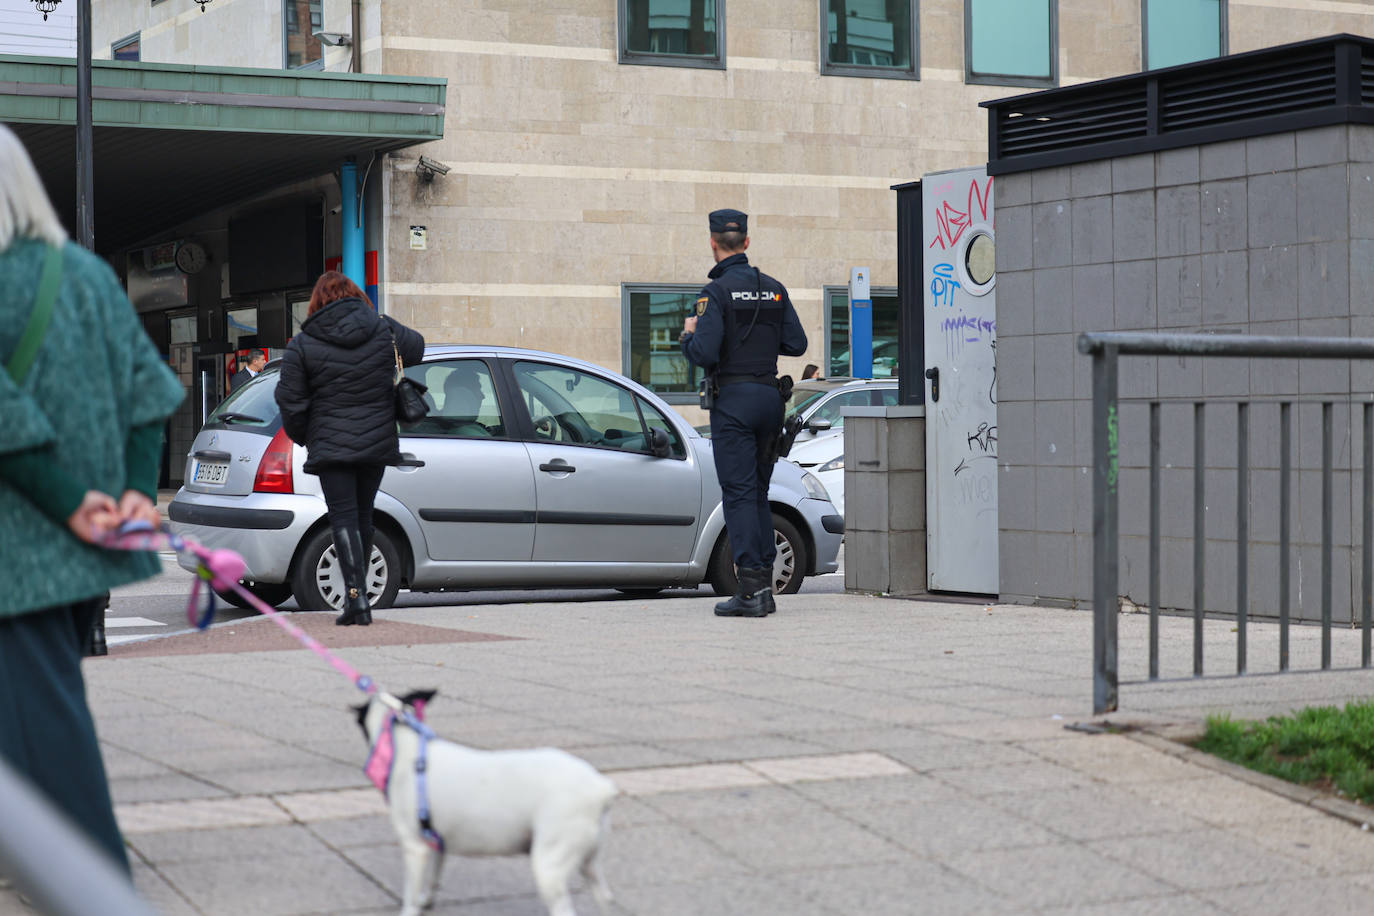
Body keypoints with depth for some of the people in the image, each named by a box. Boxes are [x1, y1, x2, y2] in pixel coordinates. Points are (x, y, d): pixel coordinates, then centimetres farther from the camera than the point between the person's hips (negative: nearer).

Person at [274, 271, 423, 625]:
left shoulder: (303, 345, -6)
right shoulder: (384, 331, 1)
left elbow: (291, 402, -5)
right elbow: (417, 348, 20)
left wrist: (302, 437, 11)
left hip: (331, 446, -3)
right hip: (377, 443, 3)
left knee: (343, 517, -4)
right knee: (363, 515, 15)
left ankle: (356, 597, -16)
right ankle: (356, 591, 26)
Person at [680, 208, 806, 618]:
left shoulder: (718, 291, -10)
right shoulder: (773, 288, 9)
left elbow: (704, 354, -18)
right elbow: (796, 344, 8)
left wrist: (688, 335, 3)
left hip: (733, 399, -6)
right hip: (770, 396, 6)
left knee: (738, 493, -7)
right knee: (758, 492, 13)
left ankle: (751, 589, -13)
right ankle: (764, 586, 13)